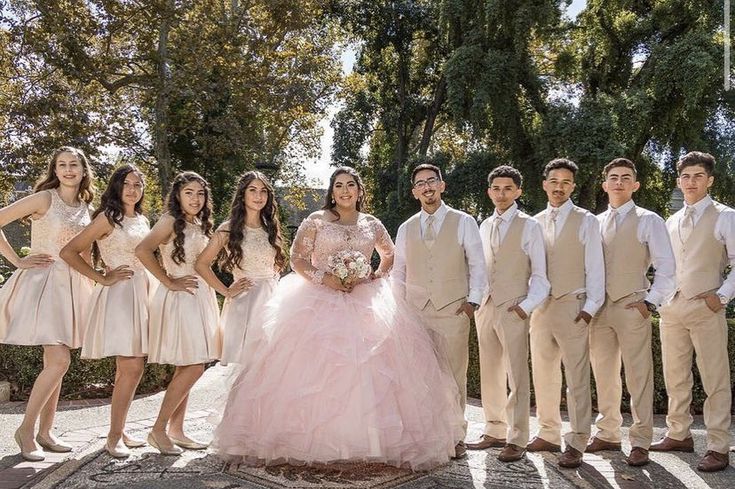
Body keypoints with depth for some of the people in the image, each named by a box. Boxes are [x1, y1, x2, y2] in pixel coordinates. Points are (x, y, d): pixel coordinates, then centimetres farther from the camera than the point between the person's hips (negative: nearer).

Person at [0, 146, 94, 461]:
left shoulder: (84, 207, 12)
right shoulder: (45, 198, -7)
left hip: (71, 285, 7)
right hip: (42, 282, -6)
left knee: (55, 364, 11)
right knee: (59, 362, -14)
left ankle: (44, 432, 21)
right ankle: (26, 429, 3)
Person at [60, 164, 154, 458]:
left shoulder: (142, 220, 16)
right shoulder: (108, 217, -5)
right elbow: (68, 252, -10)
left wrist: (150, 289, 14)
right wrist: (102, 278, -11)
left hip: (141, 294, 7)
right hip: (119, 294, -7)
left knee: (130, 368, 10)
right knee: (131, 368, -11)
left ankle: (119, 431, 21)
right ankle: (114, 437, 1)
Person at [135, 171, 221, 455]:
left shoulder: (200, 225, 15)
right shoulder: (171, 221, -10)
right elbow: (142, 250, -24)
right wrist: (169, 282, -19)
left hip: (199, 298, 8)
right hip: (179, 299, -8)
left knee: (187, 368, 11)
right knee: (193, 368, -11)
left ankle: (176, 430, 19)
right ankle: (159, 430, -1)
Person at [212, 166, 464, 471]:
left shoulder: (372, 225, 11)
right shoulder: (316, 221, 3)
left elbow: (389, 254, 26)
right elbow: (297, 260, 0)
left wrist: (378, 276, 8)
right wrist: (323, 278, -14)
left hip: (365, 303, 2)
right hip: (320, 300, -2)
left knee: (369, 366, -6)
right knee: (317, 368, -8)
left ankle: (370, 439, 4)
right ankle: (314, 436, 1)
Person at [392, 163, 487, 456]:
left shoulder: (464, 223, 3)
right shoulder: (406, 229, 12)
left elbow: (477, 265, 3)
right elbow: (398, 272, 16)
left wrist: (473, 301, -6)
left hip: (454, 311, -2)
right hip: (415, 312, 2)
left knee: (455, 375, 2)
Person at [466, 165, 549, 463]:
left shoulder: (529, 226, -1)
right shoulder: (484, 227, 14)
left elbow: (540, 274, -3)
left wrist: (527, 305, -12)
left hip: (513, 309, -5)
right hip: (485, 307, 5)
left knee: (516, 376, -3)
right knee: (490, 374, 11)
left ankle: (516, 440, 4)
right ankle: (495, 431, 22)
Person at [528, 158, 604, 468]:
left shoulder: (586, 221, 2)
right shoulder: (534, 223, 12)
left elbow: (595, 267, -1)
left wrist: (590, 307, -8)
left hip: (572, 307, -4)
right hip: (540, 306, 4)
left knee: (577, 378, -3)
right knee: (543, 375, 11)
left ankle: (576, 443, 5)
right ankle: (549, 435, 23)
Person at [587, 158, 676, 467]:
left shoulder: (649, 221, 0)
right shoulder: (595, 223, 12)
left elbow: (666, 268, -2)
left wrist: (650, 302, -9)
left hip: (632, 307, -4)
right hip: (599, 309, 4)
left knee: (638, 376, -2)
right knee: (603, 375, 11)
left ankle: (640, 443, 8)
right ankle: (608, 434, 24)